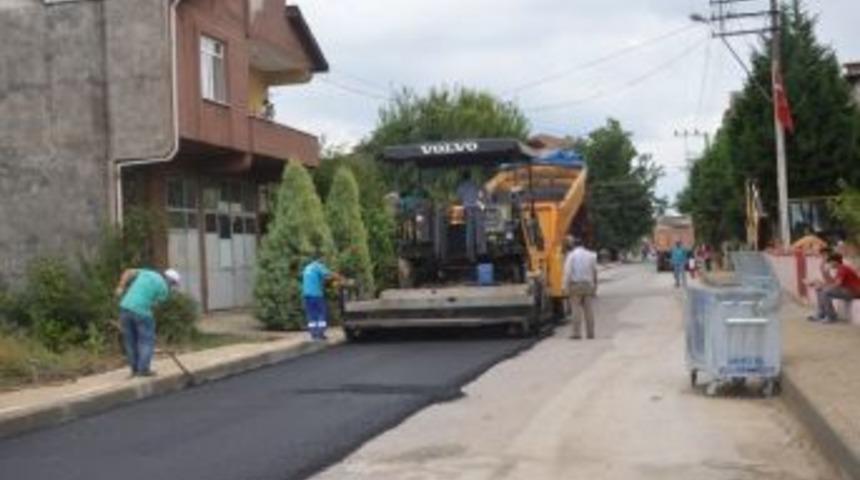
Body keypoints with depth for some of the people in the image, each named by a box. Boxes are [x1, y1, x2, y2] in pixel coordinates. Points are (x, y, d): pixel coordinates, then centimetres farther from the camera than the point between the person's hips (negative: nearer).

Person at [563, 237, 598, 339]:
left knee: (576, 309, -3)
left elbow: (567, 272, -8)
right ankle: (590, 332, 6)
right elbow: (595, 271, 10)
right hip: (588, 284, 4)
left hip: (575, 284, -4)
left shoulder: (571, 255, -2)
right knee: (589, 309, 5)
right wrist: (595, 286, 14)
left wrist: (567, 287, -6)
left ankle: (576, 332, -5)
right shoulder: (591, 255, 10)